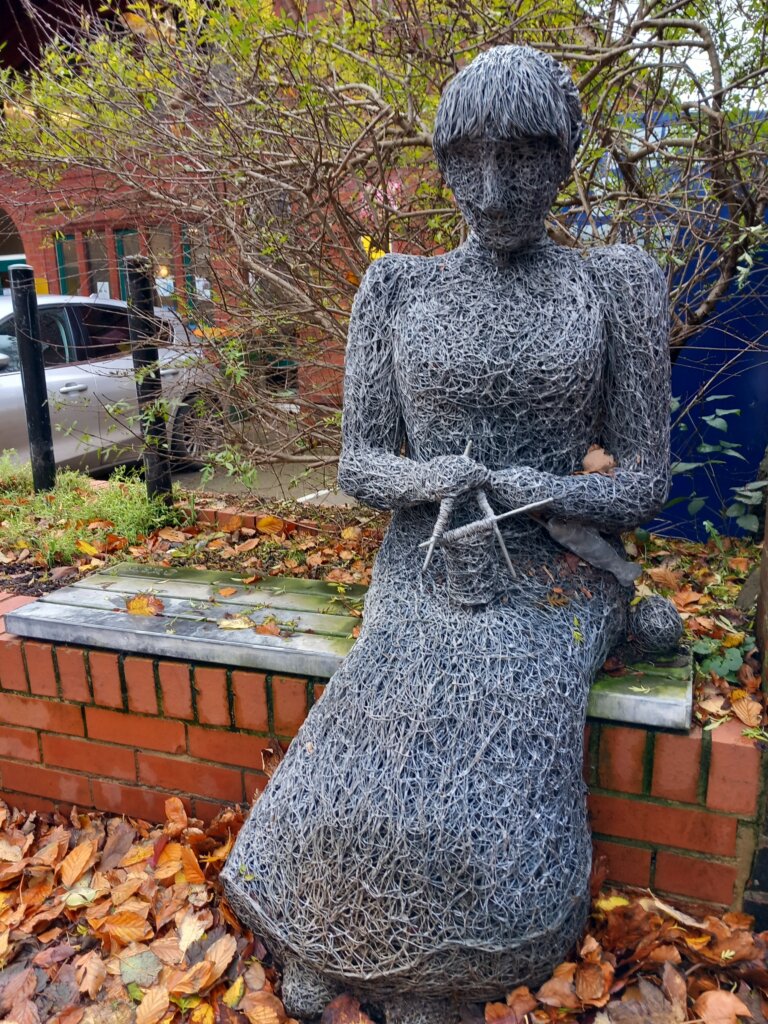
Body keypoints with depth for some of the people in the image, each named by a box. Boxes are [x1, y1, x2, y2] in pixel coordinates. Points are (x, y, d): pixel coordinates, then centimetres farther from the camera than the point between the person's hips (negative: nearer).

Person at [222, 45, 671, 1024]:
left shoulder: (616, 286, 1)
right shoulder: (397, 289, 4)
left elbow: (644, 480, 1)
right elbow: (358, 464, 3)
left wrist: (532, 492, -17)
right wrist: (443, 485, -18)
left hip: (550, 583, 0)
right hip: (420, 576, 1)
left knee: (491, 811, -21)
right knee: (354, 789, -19)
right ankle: (321, 945, 15)